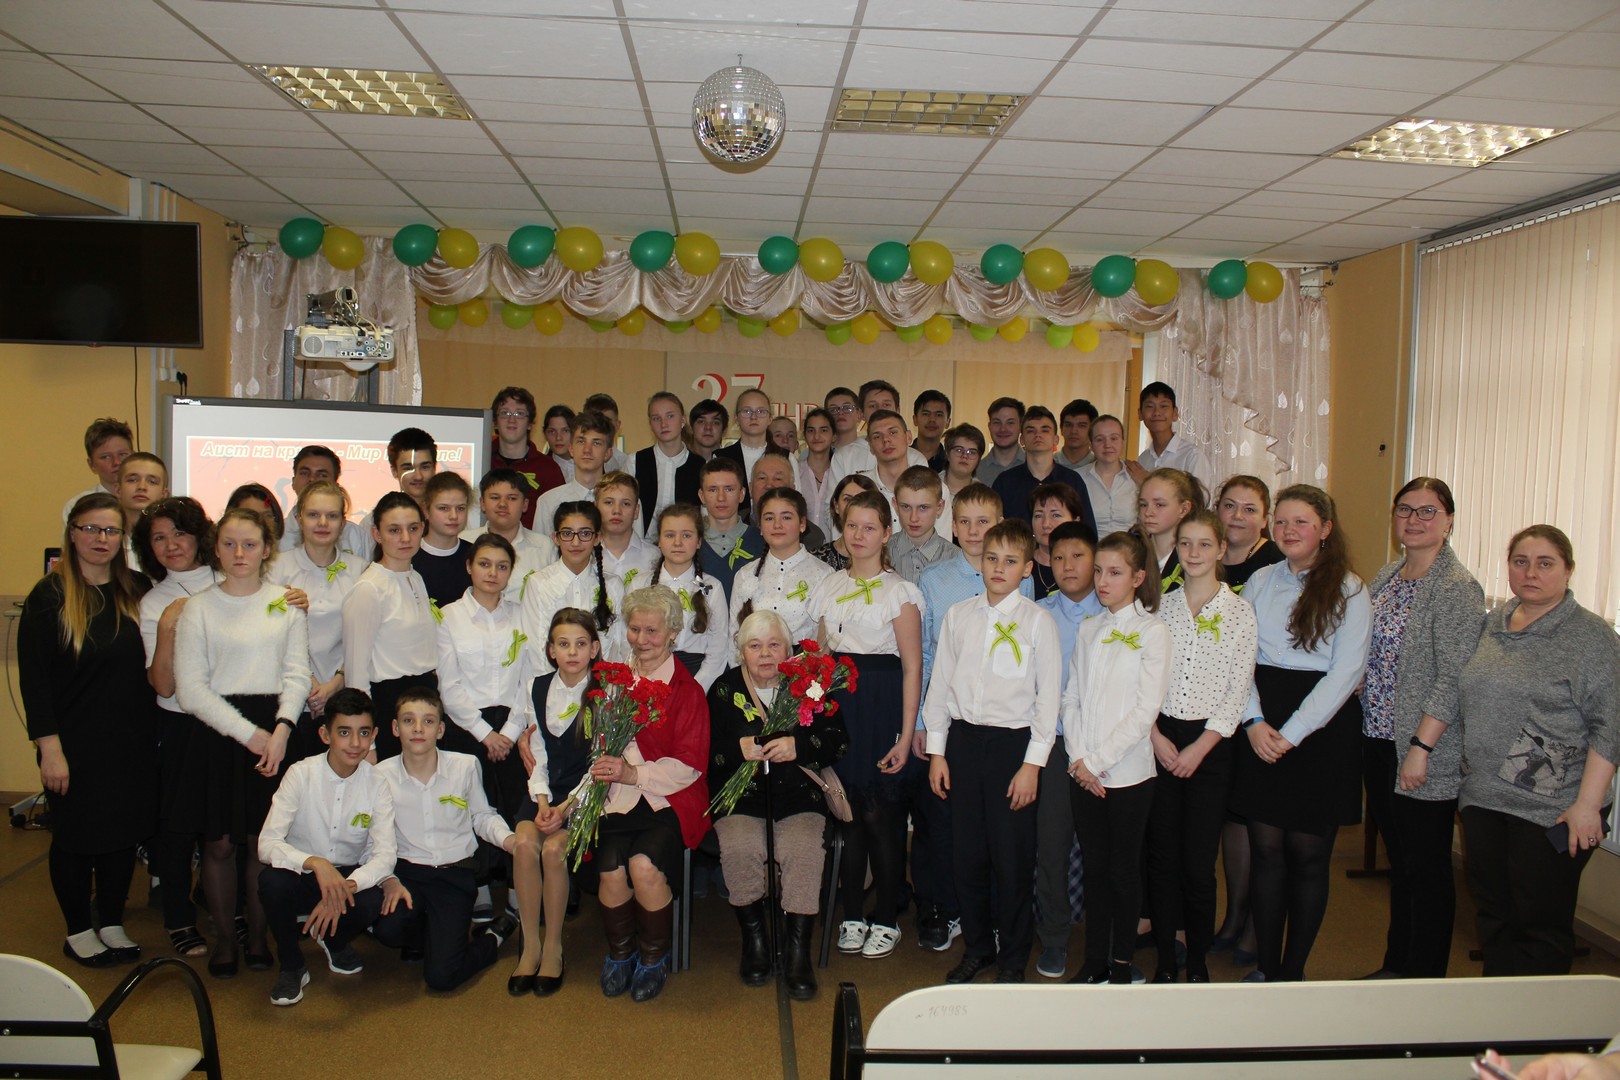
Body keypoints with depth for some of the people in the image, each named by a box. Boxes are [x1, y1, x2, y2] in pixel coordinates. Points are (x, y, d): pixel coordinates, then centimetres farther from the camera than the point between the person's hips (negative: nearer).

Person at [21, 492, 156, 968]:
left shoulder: (137, 590, 5)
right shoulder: (50, 595, -8)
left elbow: (148, 665, 14)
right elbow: (33, 678, -11)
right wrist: (49, 748, -14)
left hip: (131, 741, 4)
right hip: (76, 743, -4)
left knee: (124, 831, 11)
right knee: (76, 835, 8)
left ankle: (112, 924, 28)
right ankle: (78, 931, 25)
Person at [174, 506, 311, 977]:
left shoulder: (286, 603, 7)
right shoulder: (198, 608, 2)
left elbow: (297, 674, 3)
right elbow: (191, 688, -3)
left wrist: (281, 729, -13)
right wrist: (248, 733, -10)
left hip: (275, 731, 1)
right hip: (217, 734, -1)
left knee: (263, 840, 5)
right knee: (219, 842, 4)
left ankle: (258, 935, 20)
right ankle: (224, 939, 20)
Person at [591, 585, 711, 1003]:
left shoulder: (687, 690, 2)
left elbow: (689, 765, -5)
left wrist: (633, 774, -17)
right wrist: (603, 770, -6)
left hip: (669, 799, -2)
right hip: (619, 799, 3)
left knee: (644, 864, -28)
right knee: (610, 869, -24)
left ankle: (654, 957, 2)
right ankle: (619, 952, 6)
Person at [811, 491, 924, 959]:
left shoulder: (900, 591, -4)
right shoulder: (830, 586, 11)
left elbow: (912, 668, -6)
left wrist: (905, 735, -11)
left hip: (881, 703, -4)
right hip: (835, 701, 4)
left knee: (881, 811, -3)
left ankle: (887, 918, 14)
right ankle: (852, 914, 19)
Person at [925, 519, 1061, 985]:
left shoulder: (1038, 621, -3)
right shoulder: (957, 615, 6)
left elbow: (1049, 696, -4)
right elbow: (940, 682, 9)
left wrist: (1033, 763, -8)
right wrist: (937, 751, 6)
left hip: (1013, 742, -3)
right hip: (963, 739, 3)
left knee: (1012, 858, 3)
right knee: (967, 854, 10)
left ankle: (1012, 959, 21)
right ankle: (977, 946, 29)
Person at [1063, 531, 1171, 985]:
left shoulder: (1153, 632, -5)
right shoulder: (1088, 630, 9)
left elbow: (1146, 710, -11)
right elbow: (1071, 697, 8)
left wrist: (1098, 761, -12)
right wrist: (1078, 757, -5)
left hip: (1128, 772, -4)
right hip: (1083, 772, 4)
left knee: (1124, 869, 7)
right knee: (1095, 866, 12)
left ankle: (1121, 963, 21)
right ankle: (1094, 959, 23)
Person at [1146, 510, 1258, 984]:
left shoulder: (1239, 612, 0)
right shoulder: (1161, 606, 6)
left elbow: (1238, 690, -4)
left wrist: (1199, 747, -9)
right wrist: (1155, 736, -6)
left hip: (1209, 743, -2)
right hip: (1160, 740, 2)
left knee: (1198, 863, -1)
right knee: (1162, 857, 6)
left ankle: (1198, 962, 16)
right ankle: (1165, 960, 18)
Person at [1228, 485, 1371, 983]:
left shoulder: (1348, 590, -1)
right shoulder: (1260, 581, 9)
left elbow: (1346, 671, -9)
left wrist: (1291, 733, -14)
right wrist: (1254, 722, -8)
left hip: (1322, 726, -3)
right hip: (1260, 727, 3)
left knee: (1308, 853, 3)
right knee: (1266, 849, 4)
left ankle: (1294, 971, 16)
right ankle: (1266, 967, 16)